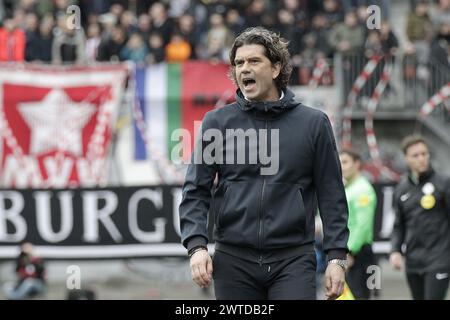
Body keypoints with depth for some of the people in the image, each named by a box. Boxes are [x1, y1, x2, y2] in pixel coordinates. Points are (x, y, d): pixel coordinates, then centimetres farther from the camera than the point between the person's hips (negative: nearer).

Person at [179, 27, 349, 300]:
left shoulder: (313, 123, 5)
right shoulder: (217, 122, 7)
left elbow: (332, 195, 6)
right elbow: (196, 192, 6)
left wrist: (337, 256, -1)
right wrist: (197, 245, -8)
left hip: (293, 259, -1)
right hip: (234, 260, 1)